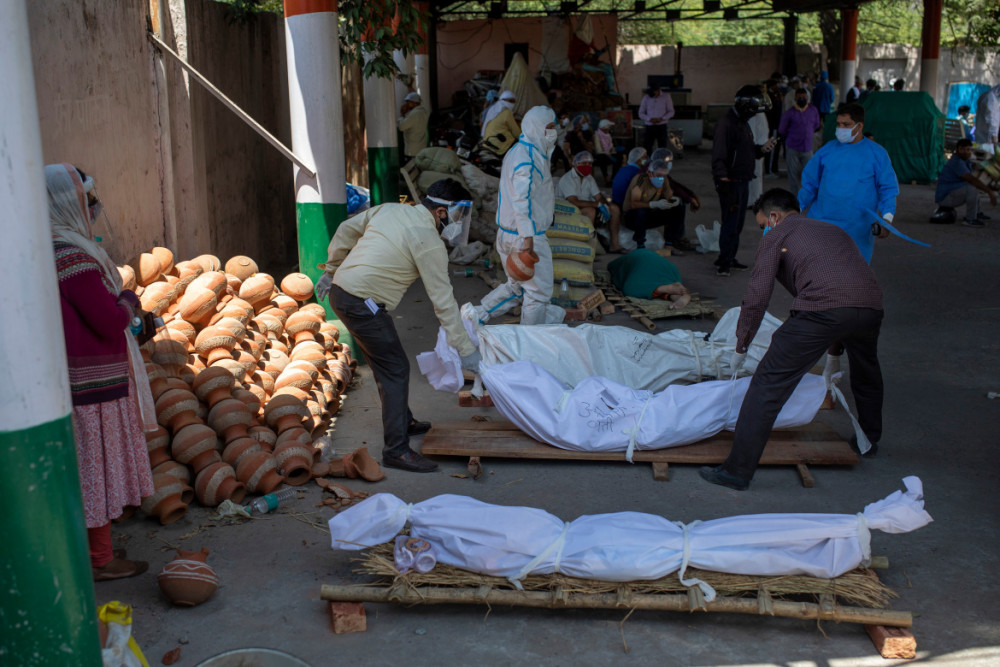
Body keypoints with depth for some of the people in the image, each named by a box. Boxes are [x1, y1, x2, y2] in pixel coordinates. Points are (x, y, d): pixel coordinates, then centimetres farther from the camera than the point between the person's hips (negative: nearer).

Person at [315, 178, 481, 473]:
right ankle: (396, 449, -4)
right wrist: (466, 350, -6)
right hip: (362, 303, -9)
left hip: (340, 291, 9)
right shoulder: (429, 242, -13)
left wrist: (331, 271, 30)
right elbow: (443, 300, -12)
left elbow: (346, 230, 19)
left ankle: (403, 422, 35)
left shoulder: (389, 209, 10)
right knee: (395, 369, -4)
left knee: (386, 362, 21)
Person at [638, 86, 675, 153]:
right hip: (649, 126, 1)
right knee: (648, 148, 0)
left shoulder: (666, 96, 0)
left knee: (662, 148, -3)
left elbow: (671, 112, 3)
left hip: (661, 126, -1)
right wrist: (650, 119, -13)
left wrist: (662, 119, -14)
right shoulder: (646, 97, 2)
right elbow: (641, 113, 4)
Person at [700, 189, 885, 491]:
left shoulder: (777, 235, 17)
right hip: (870, 306, 7)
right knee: (866, 373, 36)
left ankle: (738, 470, -4)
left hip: (822, 309, -7)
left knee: (769, 383, -2)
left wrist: (741, 347, 18)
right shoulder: (833, 230, 37)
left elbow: (757, 296, 8)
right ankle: (869, 440, 56)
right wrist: (835, 350, 51)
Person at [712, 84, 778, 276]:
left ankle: (729, 258, 23)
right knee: (730, 222, -5)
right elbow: (719, 156, -22)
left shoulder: (743, 123, 16)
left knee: (738, 223, 13)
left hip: (743, 181, 10)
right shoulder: (726, 124, -15)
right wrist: (723, 180, -27)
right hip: (731, 181, -10)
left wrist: (762, 148, 3)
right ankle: (724, 261, 4)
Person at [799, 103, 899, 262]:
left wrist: (887, 218, -12)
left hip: (858, 231, -2)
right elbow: (809, 184, 12)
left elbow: (888, 189, 2)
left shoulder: (877, 153, 3)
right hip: (821, 225, 2)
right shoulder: (827, 150, 8)